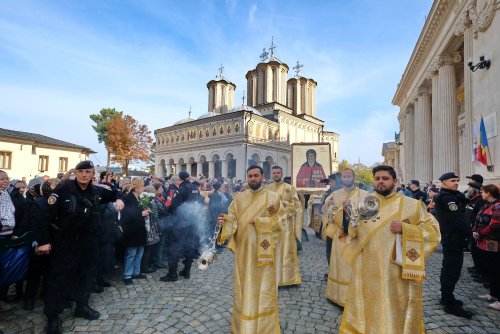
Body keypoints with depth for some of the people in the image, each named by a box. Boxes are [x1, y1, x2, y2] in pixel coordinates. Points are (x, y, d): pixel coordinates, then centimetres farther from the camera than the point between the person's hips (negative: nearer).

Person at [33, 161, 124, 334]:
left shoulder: (96, 191, -2)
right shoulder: (63, 189, -17)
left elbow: (112, 193, 18)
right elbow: (46, 215, -16)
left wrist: (118, 199, -5)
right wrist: (43, 241, -18)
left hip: (89, 241, 5)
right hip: (66, 242, -5)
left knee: (87, 274, 17)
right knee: (59, 278, 5)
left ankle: (82, 307, 36)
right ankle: (53, 317, 23)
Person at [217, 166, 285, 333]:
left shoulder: (273, 197, -2)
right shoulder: (239, 198, 5)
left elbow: (279, 221, -4)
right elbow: (233, 221, -1)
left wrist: (259, 221, -15)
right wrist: (225, 221, -23)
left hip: (263, 250, -2)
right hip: (244, 250, 2)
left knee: (263, 289, 7)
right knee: (244, 288, 12)